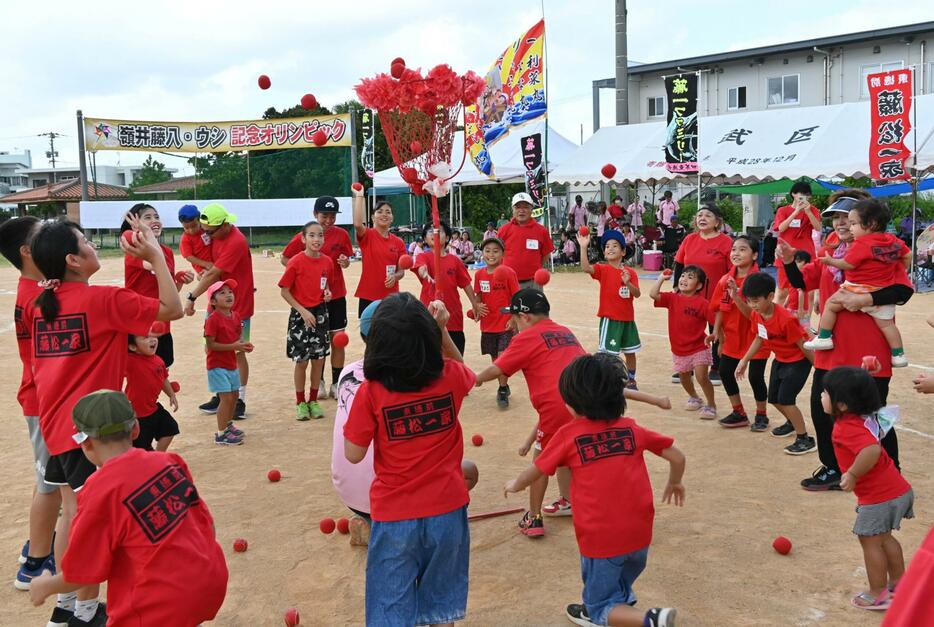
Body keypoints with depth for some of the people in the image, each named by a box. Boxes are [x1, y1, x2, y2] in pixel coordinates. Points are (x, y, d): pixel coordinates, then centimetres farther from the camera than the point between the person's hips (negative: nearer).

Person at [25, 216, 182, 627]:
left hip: (55, 422, 8)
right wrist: (155, 255, -10)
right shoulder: (104, 299, -14)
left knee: (72, 512, 19)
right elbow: (172, 309, -13)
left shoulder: (39, 305, 7)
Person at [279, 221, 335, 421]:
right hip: (300, 315, -4)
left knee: (319, 360, 7)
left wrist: (328, 293, -7)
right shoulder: (296, 262, -12)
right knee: (301, 361, 2)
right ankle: (300, 402, 18)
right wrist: (303, 311, -14)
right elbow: (284, 291, -9)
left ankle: (313, 400, 22)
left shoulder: (327, 262, 1)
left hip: (321, 314, 4)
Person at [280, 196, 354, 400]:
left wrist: (345, 262, -13)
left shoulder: (341, 234, -1)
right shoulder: (303, 237, -7)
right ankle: (319, 383, 21)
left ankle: (336, 384, 15)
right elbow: (284, 258, 2)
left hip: (336, 295, 2)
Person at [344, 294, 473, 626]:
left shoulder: (371, 391, -19)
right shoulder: (450, 377, -11)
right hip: (447, 510, 3)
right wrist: (442, 330, 7)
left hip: (394, 515, -2)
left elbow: (353, 455, -9)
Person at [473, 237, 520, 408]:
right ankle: (504, 387, 30)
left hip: (505, 324, -5)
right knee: (495, 358, 14)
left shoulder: (508, 272, -12)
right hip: (487, 324, 5)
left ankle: (502, 390, 6)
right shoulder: (479, 274, 2)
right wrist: (477, 306, -8)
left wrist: (513, 319, -14)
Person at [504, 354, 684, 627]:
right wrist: (675, 483, 28)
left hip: (600, 539, -4)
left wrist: (514, 486, 26)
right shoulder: (632, 428, 0)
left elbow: (532, 473, 4)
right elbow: (677, 457, 7)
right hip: (639, 534, 5)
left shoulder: (568, 435, -7)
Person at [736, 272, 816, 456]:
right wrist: (744, 360, 8)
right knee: (774, 398, 15)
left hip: (798, 361, -8)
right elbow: (759, 339, 8)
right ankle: (792, 423, 45)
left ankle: (805, 440, -4)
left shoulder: (785, 319, -33)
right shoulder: (756, 315, -10)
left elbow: (803, 346, -24)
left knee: (785, 398, -16)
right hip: (780, 360, 8)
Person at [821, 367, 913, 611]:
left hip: (879, 498, -9)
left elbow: (872, 449, -41)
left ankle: (878, 595, 20)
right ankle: (899, 584, 40)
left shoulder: (847, 428, -26)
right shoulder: (864, 418, 2)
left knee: (870, 541, 8)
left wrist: (853, 474, -32)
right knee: (884, 537, 26)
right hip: (899, 490, 10)